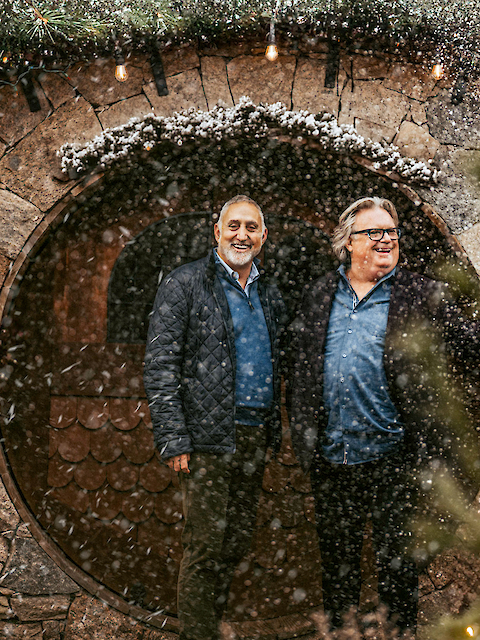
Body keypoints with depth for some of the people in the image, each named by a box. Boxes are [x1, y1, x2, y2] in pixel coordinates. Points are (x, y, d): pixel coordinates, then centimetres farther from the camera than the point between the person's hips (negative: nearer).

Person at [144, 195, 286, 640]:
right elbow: (159, 369, -10)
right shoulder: (184, 285, -5)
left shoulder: (269, 293, 15)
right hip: (209, 438, -6)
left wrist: (273, 432, 13)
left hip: (254, 436, 6)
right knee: (205, 547, -3)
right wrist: (173, 442, -16)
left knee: (237, 544, 12)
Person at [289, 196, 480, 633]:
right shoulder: (319, 296, 9)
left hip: (392, 460, -3)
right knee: (337, 557, 18)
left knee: (395, 559, 8)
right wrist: (302, 435, 8)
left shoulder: (422, 296, -1)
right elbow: (301, 365, 13)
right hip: (331, 459, 4)